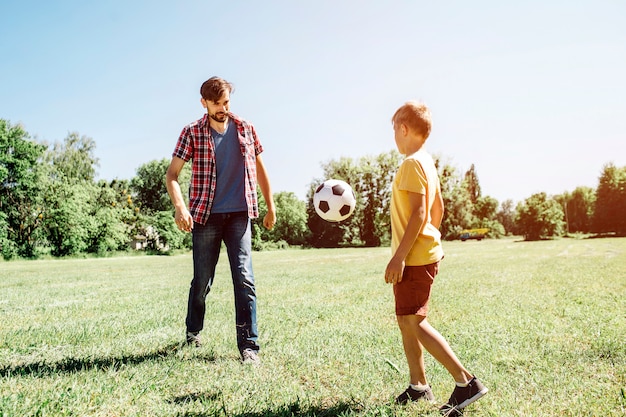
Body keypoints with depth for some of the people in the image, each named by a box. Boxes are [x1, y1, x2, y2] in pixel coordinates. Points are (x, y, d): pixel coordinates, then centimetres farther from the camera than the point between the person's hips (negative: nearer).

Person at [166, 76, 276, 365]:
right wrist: (180, 207, -21)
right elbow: (171, 174, -4)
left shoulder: (245, 128, 7)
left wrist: (270, 207, 13)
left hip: (239, 215, 1)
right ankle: (193, 330, 35)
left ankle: (249, 345, -2)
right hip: (206, 216, -1)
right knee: (202, 280, 9)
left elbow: (259, 168, 16)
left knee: (244, 278, -8)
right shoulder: (192, 133, 0)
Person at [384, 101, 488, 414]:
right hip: (424, 253, 10)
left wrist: (399, 256, -23)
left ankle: (466, 382, -3)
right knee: (406, 320, 14)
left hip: (414, 257, -10)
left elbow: (418, 212, -22)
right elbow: (438, 207, 20)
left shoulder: (412, 163, -14)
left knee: (414, 322, -8)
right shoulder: (428, 162, 15)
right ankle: (418, 385, 23)